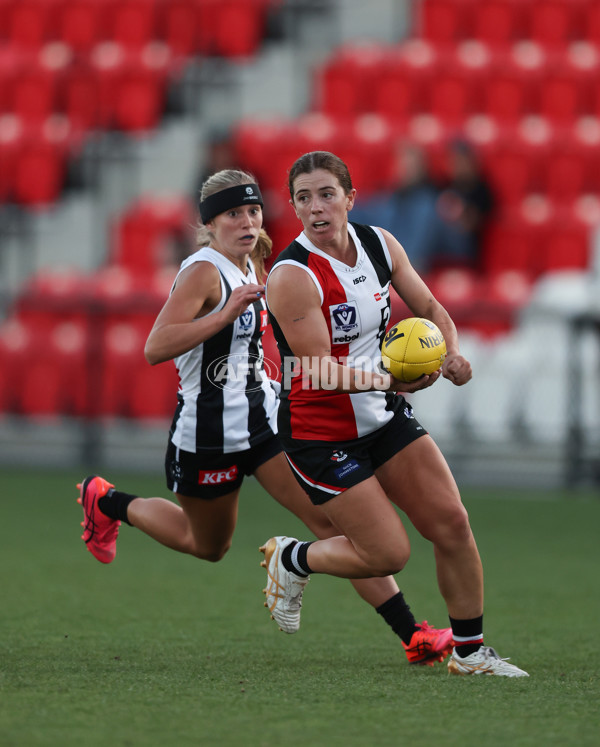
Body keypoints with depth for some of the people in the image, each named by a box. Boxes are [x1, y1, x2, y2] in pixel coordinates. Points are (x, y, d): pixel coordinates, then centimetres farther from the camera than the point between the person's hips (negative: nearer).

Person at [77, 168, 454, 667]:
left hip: (263, 416, 6)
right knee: (209, 546, 17)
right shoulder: (203, 271, -19)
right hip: (209, 433, -6)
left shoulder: (251, 265, 7)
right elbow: (155, 348, -32)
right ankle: (107, 502, 41)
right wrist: (227, 313, -37)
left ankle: (411, 634, -13)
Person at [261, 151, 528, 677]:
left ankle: (470, 651, 15)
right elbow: (322, 372, -25)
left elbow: (431, 309, 11)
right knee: (388, 553, -7)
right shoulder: (291, 277, -22)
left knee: (452, 524, 0)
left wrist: (452, 355, -10)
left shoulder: (379, 244, -1)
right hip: (322, 432, -6)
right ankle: (291, 560, 21)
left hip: (386, 417, 6)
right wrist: (394, 380, -36)